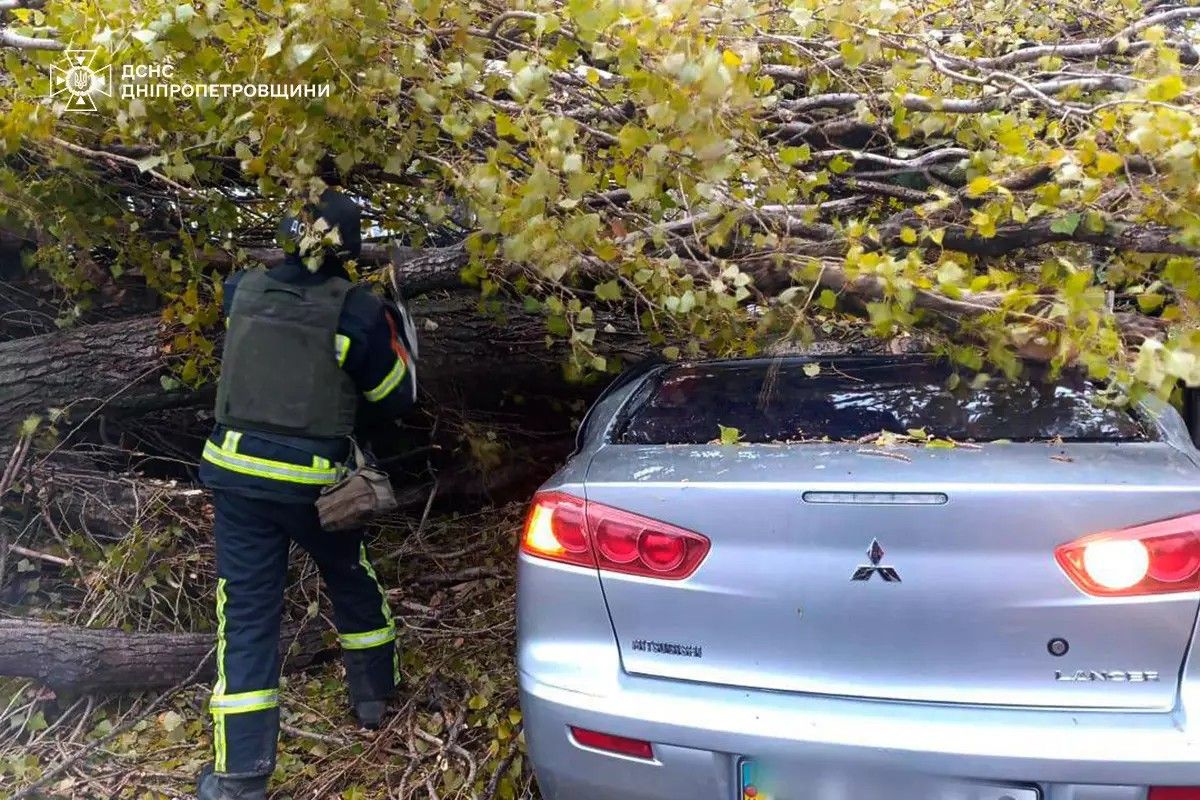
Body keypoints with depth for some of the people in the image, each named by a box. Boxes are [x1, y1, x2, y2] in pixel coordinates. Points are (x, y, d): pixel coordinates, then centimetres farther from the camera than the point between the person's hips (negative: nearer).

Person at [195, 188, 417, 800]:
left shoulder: (242, 291, -1)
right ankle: (374, 696, 41)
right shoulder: (359, 312, -13)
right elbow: (395, 398, -2)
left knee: (247, 613, 7)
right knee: (351, 583, 24)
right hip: (313, 479, -2)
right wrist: (396, 329, 12)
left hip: (236, 470, 2)